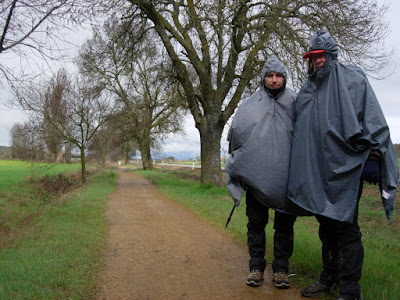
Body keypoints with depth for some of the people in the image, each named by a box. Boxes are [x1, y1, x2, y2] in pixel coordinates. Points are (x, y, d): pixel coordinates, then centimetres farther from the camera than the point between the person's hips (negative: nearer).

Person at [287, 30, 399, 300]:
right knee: (326, 223, 13)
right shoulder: (307, 91, 19)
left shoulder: (352, 79, 3)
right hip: (316, 167, 6)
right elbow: (301, 131, 25)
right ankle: (330, 277, 26)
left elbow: (372, 119, -5)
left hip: (344, 165, -6)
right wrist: (302, 165, 21)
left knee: (345, 226, -7)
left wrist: (373, 153, -14)